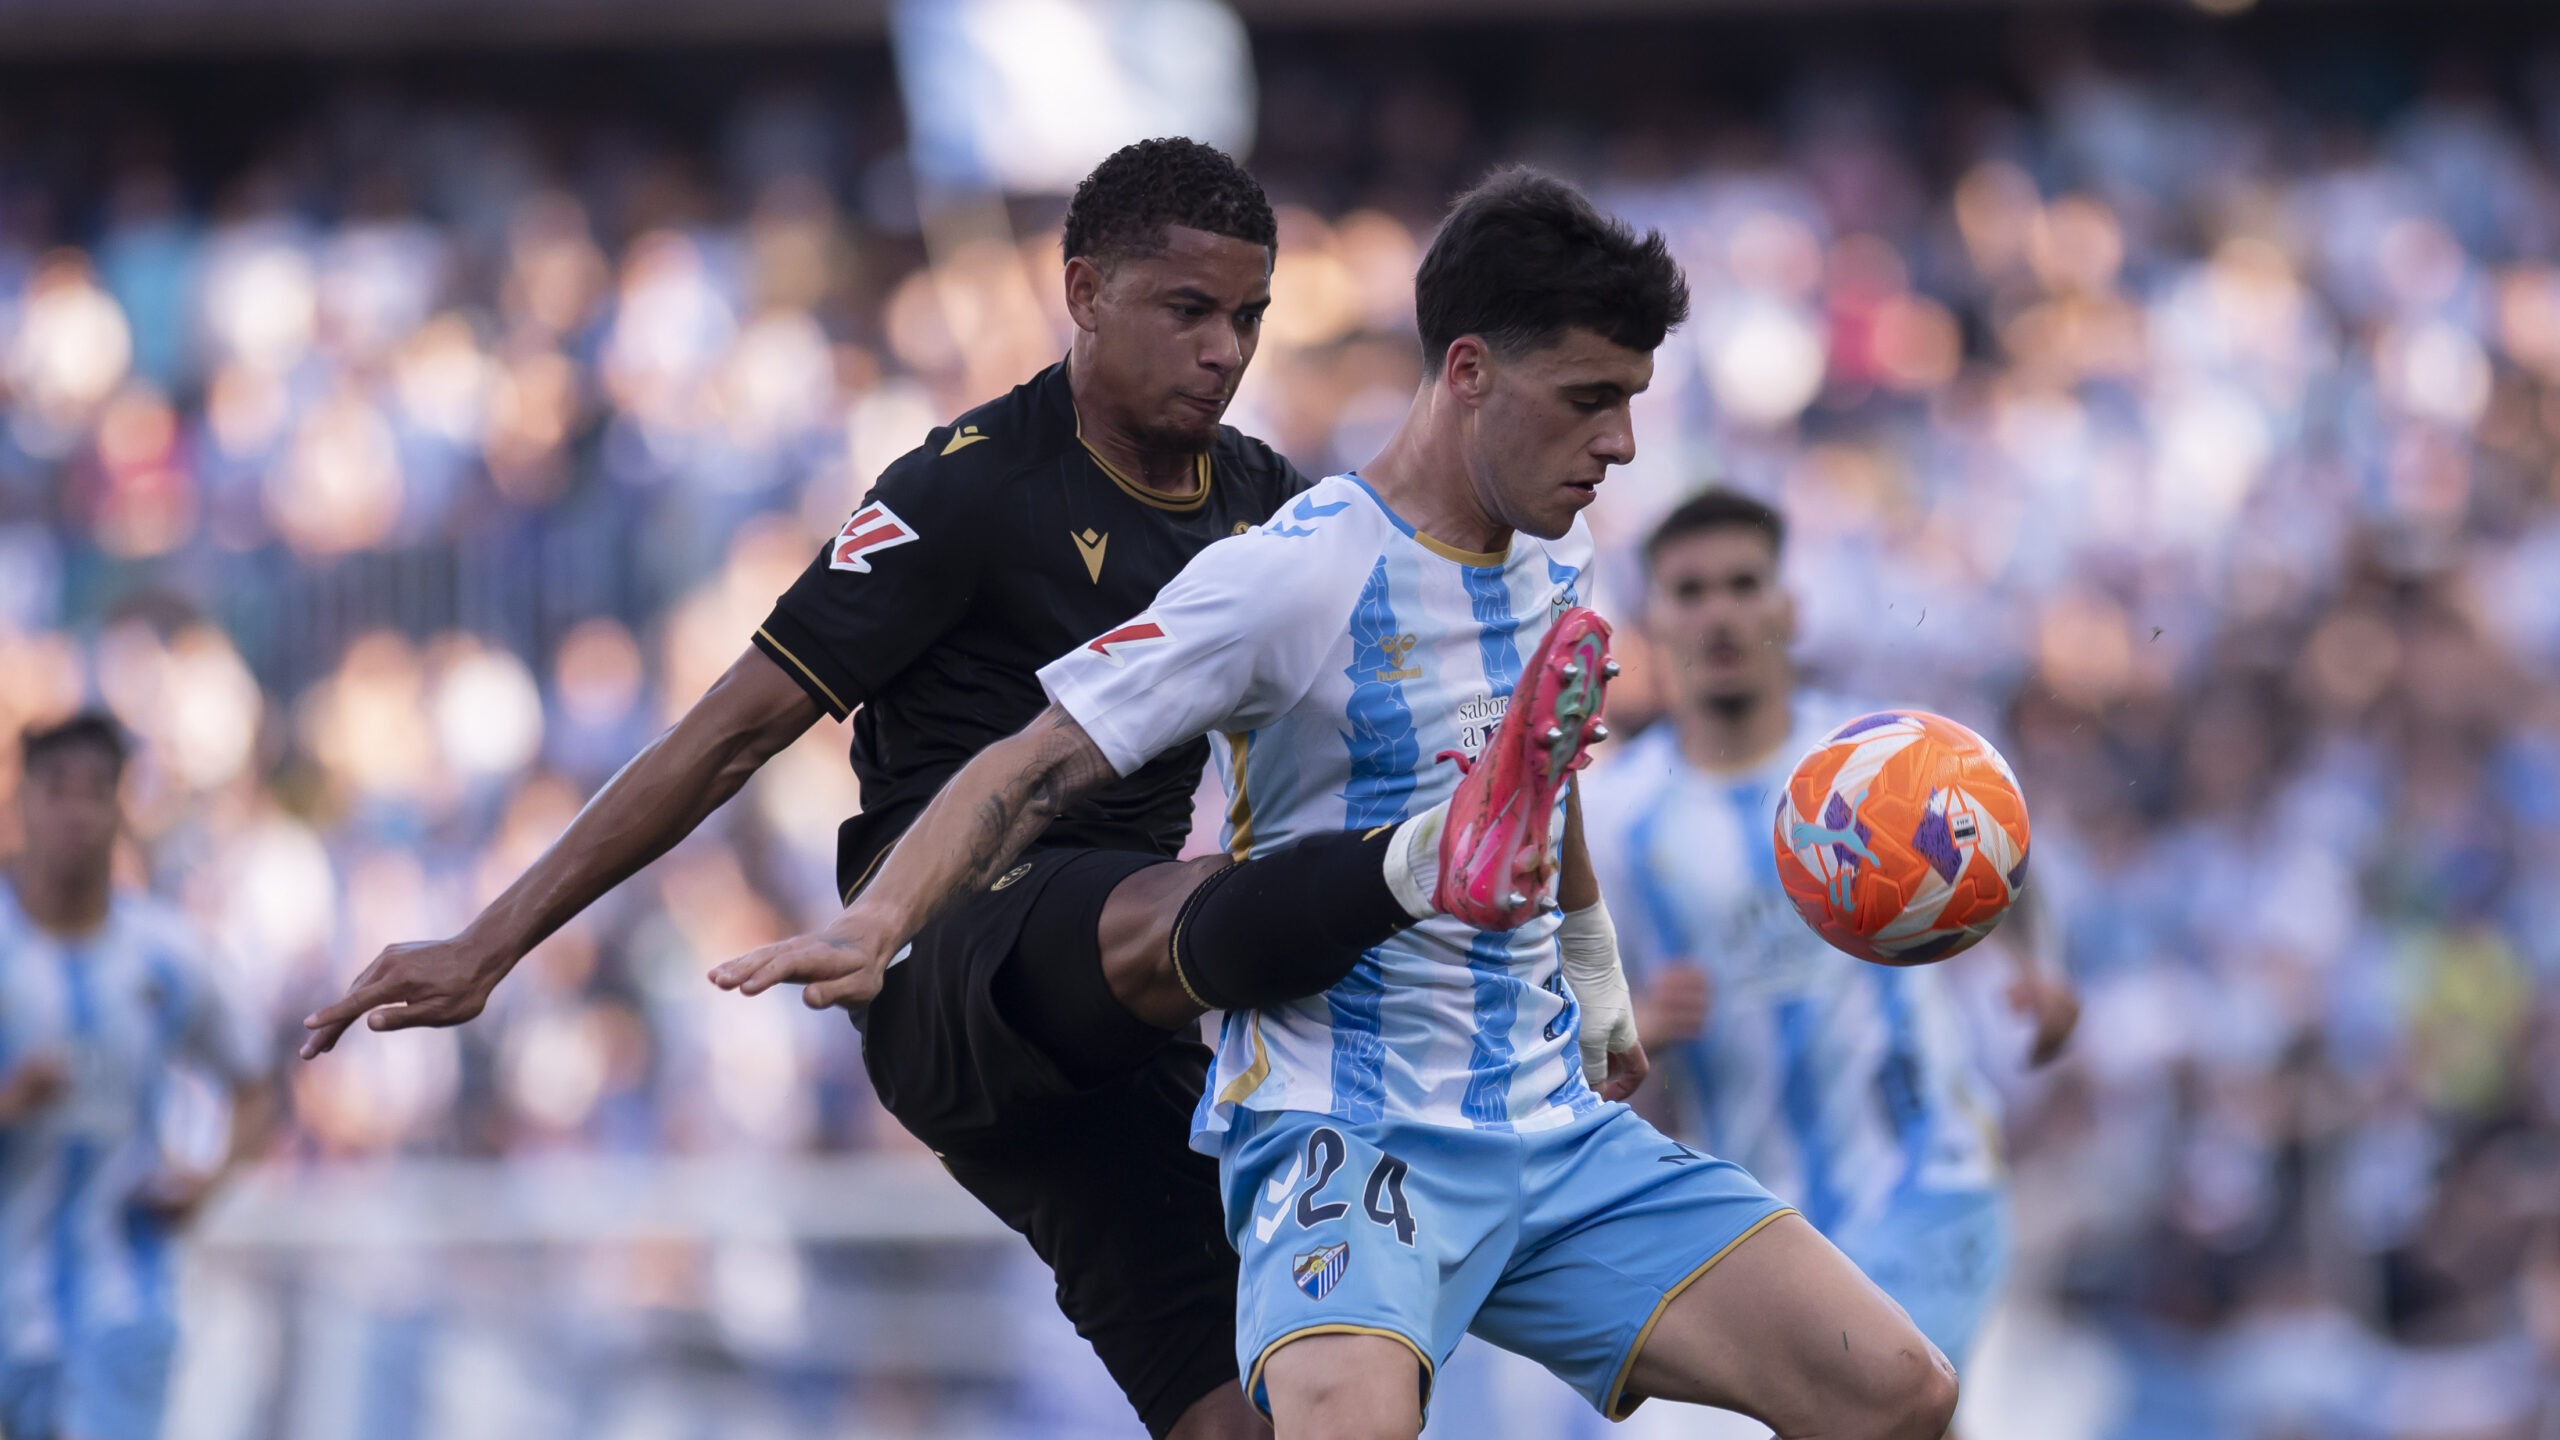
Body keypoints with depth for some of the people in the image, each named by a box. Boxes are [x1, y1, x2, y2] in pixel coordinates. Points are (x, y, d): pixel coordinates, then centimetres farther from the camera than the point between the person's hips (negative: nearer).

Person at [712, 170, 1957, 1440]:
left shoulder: (1556, 559, 11)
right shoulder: (1294, 576, -12)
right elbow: (1040, 766, -16)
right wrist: (874, 927, -31)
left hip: (1556, 1131, 7)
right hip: (1342, 1131, -7)